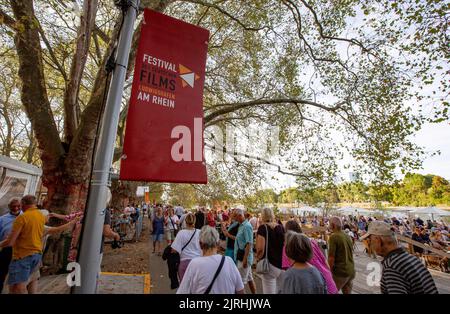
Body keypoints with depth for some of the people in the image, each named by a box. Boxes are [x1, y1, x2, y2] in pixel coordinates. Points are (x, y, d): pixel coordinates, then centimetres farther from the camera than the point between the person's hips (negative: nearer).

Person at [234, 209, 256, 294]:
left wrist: (245, 259, -23)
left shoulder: (246, 226, -20)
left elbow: (249, 243, -23)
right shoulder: (241, 225, 7)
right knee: (249, 279, 19)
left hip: (244, 256, -9)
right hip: (241, 255, 9)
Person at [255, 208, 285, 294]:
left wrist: (258, 258, -2)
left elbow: (260, 248, -20)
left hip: (270, 264, -5)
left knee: (269, 291, 6)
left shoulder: (263, 228, -12)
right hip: (282, 264, 6)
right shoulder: (281, 227, 3)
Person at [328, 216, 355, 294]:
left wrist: (330, 272, -6)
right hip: (351, 271, 7)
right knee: (347, 292, 19)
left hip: (340, 272, -7)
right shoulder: (348, 237, 6)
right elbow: (350, 254, 18)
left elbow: (331, 258, -18)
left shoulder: (334, 236, -17)